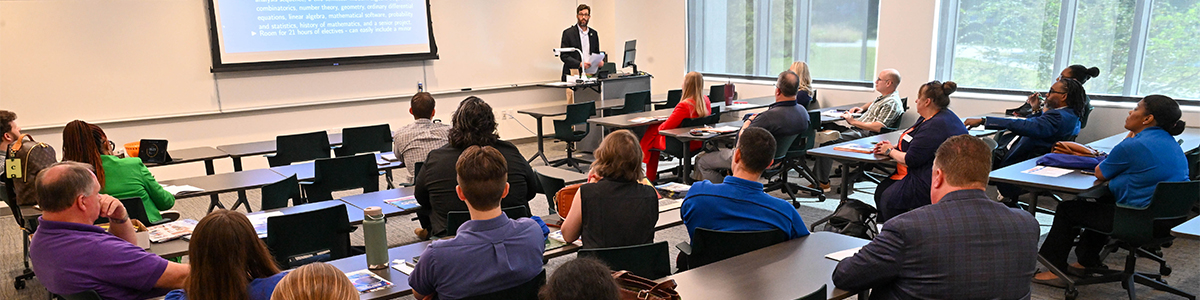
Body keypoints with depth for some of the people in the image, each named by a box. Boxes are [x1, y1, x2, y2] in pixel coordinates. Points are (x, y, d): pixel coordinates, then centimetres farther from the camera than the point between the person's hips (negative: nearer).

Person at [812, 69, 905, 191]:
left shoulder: (892, 103, -12)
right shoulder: (883, 97, 20)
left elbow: (878, 127, -23)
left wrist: (854, 121, -19)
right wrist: (861, 108, 23)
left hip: (866, 135, -12)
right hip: (856, 128, 12)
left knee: (828, 142, -28)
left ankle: (822, 183, -23)